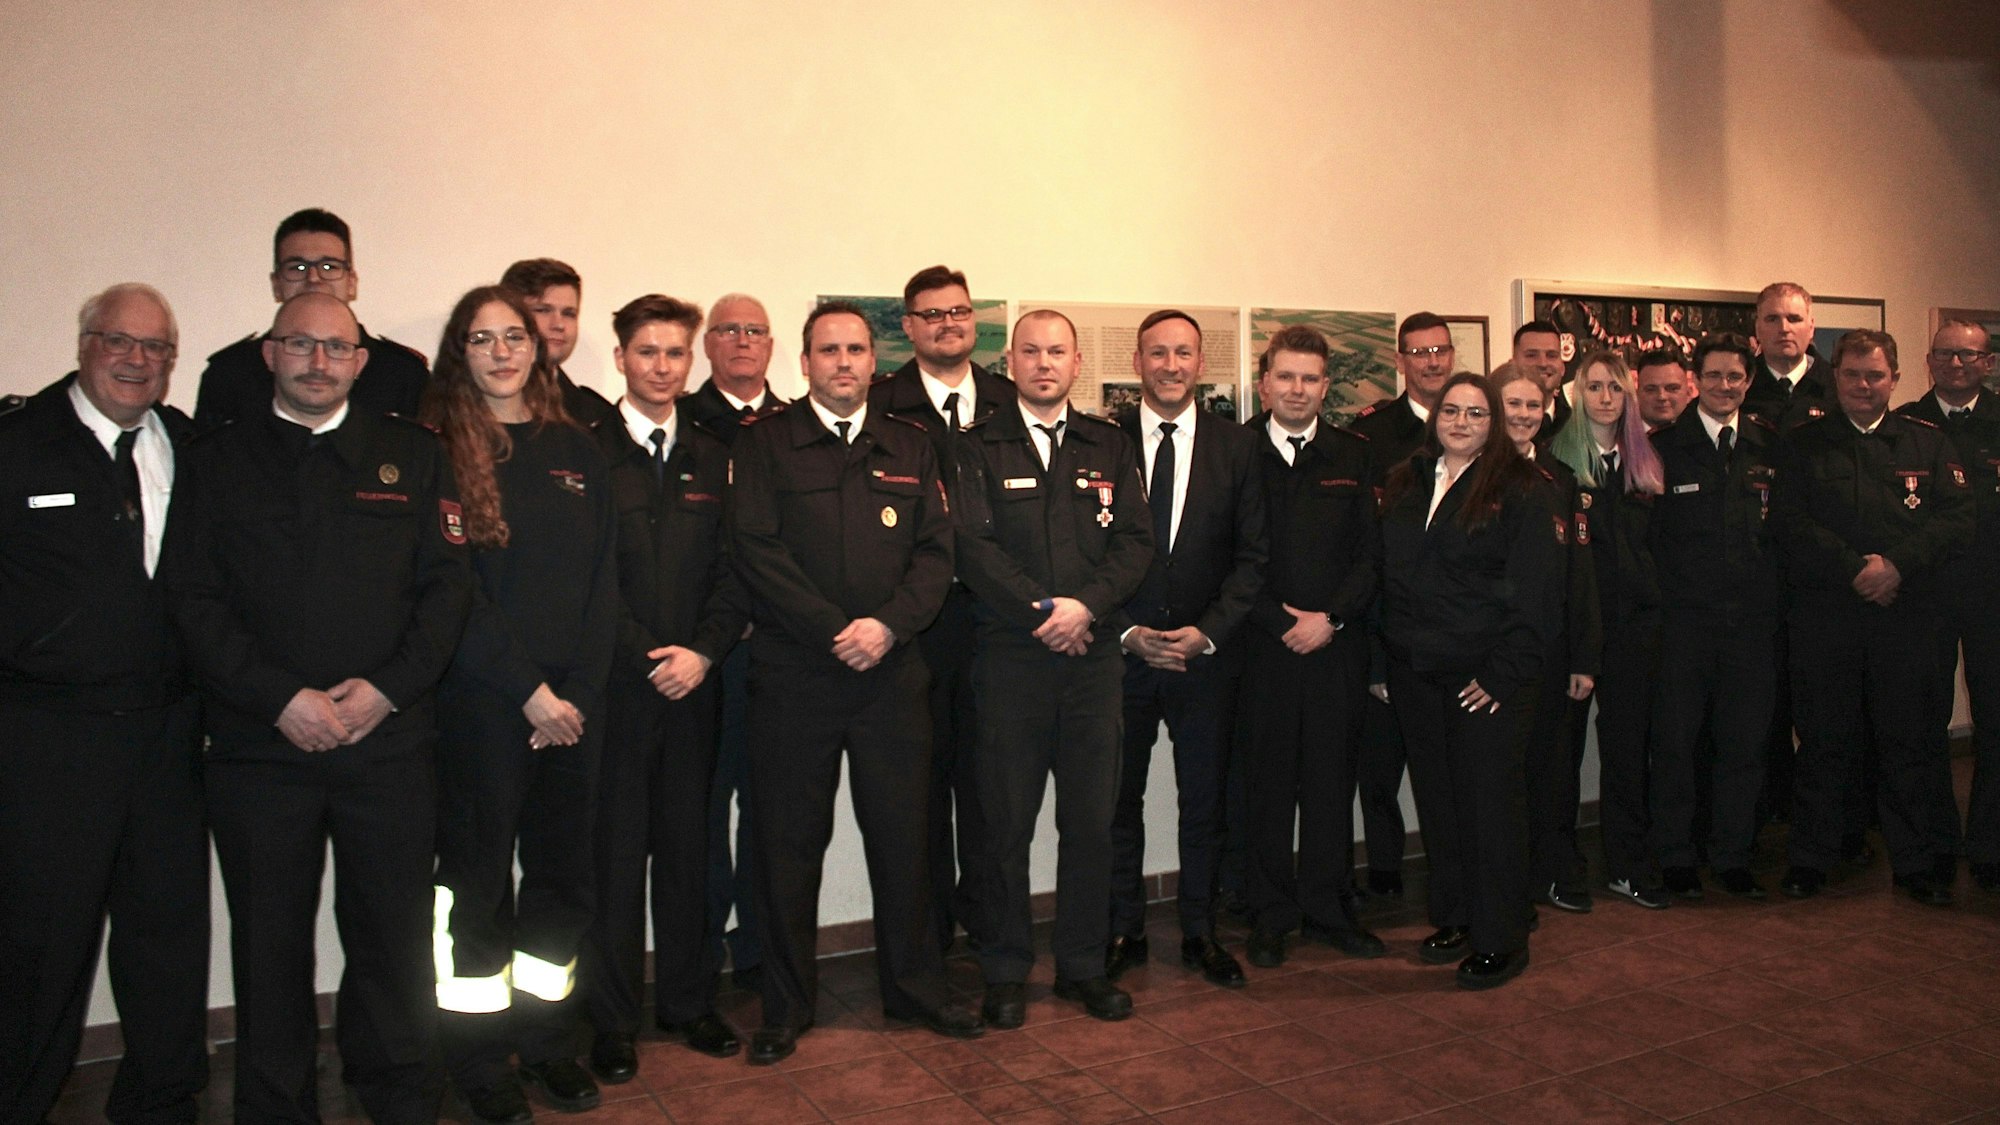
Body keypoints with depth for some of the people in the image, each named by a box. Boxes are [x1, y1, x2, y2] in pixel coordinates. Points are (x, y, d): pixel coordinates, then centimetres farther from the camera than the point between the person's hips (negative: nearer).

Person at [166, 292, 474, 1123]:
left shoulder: (413, 455, 8)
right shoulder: (217, 461, 8)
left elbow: (449, 583, 3)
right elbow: (195, 600, 0)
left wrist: (388, 687, -9)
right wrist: (281, 699, -11)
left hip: (389, 738, 0)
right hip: (259, 744, 0)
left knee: (393, 930, 7)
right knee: (270, 939, 10)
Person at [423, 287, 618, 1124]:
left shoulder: (577, 451, 10)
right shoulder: (439, 452, -3)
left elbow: (603, 581, 7)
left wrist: (579, 690, -4)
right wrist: (527, 690, -13)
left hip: (573, 701, 4)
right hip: (478, 700, -4)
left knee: (564, 873, 10)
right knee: (478, 875, 6)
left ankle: (544, 1039, 26)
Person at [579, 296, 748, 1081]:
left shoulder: (713, 460, 12)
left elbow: (731, 572, 8)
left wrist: (703, 651, -6)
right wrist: (646, 658, -11)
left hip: (692, 683, 4)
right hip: (612, 684, -3)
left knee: (688, 844, 10)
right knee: (614, 850, 3)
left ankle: (688, 1001, 24)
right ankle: (611, 1021, 16)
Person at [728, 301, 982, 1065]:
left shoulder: (910, 449, 12)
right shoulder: (765, 444, 3)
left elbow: (936, 551, 5)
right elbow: (757, 550, -8)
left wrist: (888, 624, -12)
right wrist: (835, 632, -13)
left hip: (892, 674, 3)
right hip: (793, 678, -2)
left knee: (902, 836, 10)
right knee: (788, 843, 6)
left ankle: (915, 987, 27)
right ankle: (787, 1007, 21)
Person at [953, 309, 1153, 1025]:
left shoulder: (1110, 448, 12)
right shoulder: (978, 447, 3)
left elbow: (1135, 541, 4)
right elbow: (974, 547, -6)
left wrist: (1087, 605, -12)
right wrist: (1042, 611, -13)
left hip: (1094, 657, 3)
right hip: (1009, 661, -2)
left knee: (1092, 820, 8)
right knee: (1005, 824, 3)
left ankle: (1083, 966, 23)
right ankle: (1006, 972, 18)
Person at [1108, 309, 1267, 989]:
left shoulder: (1235, 446, 4)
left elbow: (1252, 555, 2)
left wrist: (1208, 632, -9)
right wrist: (1128, 632, -10)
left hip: (1207, 652, 1)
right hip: (1122, 652, -1)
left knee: (1204, 801, 9)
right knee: (1119, 799, 7)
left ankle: (1200, 933, 24)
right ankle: (1124, 931, 22)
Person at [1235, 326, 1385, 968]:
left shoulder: (1354, 456, 9)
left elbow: (1371, 552, 4)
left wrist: (1331, 618, -8)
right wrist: (1279, 621, -9)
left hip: (1337, 644, 2)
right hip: (1261, 646, -2)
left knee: (1332, 782, 8)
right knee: (1267, 785, 4)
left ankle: (1328, 911, 22)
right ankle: (1271, 918, 17)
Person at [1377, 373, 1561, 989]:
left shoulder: (1522, 489, -3)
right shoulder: (1403, 486, 12)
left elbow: (1538, 593, -8)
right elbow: (1386, 577, 14)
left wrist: (1503, 673, -13)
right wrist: (1381, 661, 7)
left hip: (1487, 679, -5)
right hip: (1415, 674, 5)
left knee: (1489, 799, 0)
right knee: (1437, 797, 11)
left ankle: (1499, 939, 12)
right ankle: (1454, 917, 26)